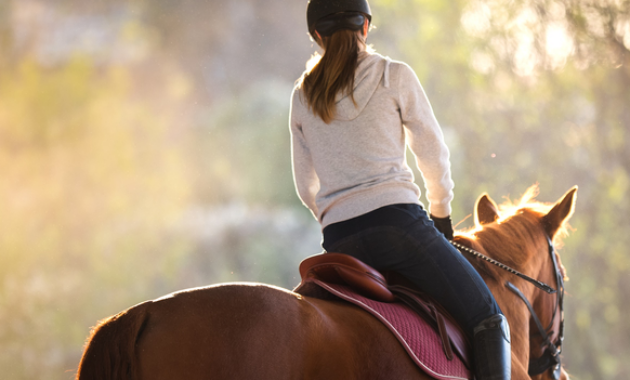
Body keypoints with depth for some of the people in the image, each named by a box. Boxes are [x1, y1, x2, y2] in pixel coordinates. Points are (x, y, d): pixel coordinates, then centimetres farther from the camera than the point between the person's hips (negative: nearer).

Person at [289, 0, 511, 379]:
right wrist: (441, 213, 26)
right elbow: (433, 153, 11)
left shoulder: (303, 97, 15)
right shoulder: (394, 76, 4)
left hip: (338, 240, 5)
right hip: (398, 220, -5)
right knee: (488, 319, -1)